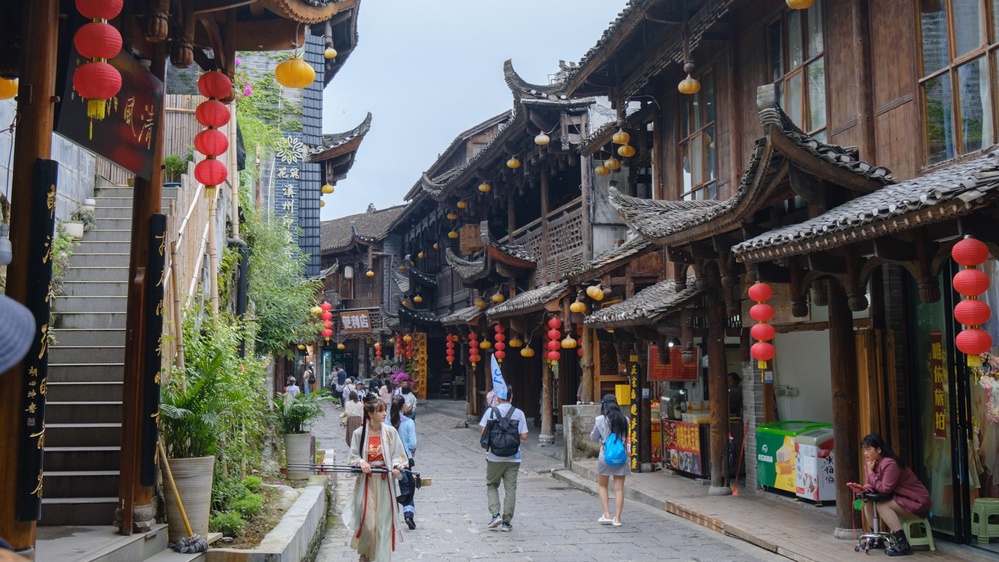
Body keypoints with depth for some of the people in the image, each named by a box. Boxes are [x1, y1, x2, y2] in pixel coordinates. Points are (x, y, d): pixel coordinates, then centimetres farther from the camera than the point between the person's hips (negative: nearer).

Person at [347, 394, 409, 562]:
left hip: (385, 482, 1)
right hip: (366, 481, -1)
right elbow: (352, 456, 5)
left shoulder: (390, 432, -2)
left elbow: (399, 454, 2)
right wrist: (361, 463, -15)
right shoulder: (359, 433, -3)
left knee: (384, 520, 1)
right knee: (367, 520, 2)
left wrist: (397, 467, -16)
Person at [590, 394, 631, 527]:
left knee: (603, 486, 16)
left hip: (605, 456, -2)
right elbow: (626, 437, 11)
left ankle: (607, 515, 9)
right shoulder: (625, 420, 0)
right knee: (619, 488, 6)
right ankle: (617, 518, 4)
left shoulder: (600, 420, -8)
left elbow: (594, 437, 3)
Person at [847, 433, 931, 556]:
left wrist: (870, 472, -18)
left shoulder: (890, 463, -26)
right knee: (868, 503, -1)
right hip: (900, 498, 9)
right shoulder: (874, 462, 2)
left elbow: (884, 489, -26)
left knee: (882, 506, -27)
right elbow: (873, 485, 2)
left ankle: (903, 544, -30)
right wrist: (863, 489, -20)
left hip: (916, 502, -9)